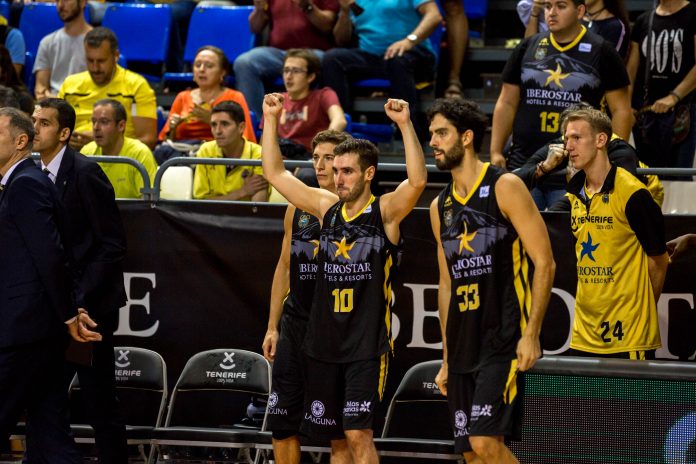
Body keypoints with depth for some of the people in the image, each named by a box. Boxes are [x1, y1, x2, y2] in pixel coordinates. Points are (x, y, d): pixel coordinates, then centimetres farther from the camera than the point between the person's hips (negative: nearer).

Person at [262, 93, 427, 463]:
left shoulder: (385, 211, -5)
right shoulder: (326, 207, 10)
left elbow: (417, 180, -23)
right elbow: (275, 173, 15)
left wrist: (405, 125, -31)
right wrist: (271, 119, 8)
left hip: (367, 346, -6)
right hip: (323, 345, 6)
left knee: (358, 433, -14)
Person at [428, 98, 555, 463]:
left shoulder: (504, 187, -5)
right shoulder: (440, 207, 15)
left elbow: (544, 263, -9)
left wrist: (531, 334, -16)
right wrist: (447, 359, 18)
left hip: (504, 343, -7)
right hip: (463, 347, 7)